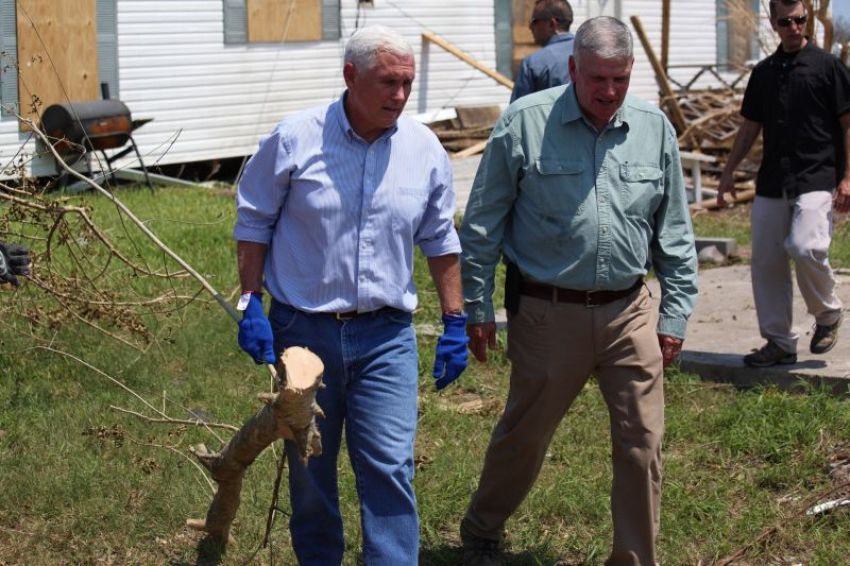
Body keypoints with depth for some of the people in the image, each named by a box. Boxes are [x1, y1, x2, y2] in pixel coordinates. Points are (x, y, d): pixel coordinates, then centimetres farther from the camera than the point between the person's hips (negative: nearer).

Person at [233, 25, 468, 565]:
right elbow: (255, 222, 1)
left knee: (389, 467, -6)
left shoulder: (425, 150, -2)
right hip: (303, 328, -1)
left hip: (386, 336, 1)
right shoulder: (294, 138, -9)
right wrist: (251, 304, -4)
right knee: (309, 468, 13)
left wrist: (455, 323, 8)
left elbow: (440, 240, 9)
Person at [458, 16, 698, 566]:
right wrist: (477, 308, -1)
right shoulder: (524, 124, -7)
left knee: (642, 443, 2)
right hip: (548, 312, -2)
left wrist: (677, 312, 7)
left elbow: (675, 233, 10)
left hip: (628, 311, 3)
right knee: (524, 436, 12)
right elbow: (482, 226, -1)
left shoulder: (655, 129, 3)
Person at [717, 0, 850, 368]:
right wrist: (729, 171, 14)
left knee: (804, 247, -24)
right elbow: (750, 127, 20)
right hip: (771, 182, 6)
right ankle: (779, 343, 15)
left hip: (816, 179, -5)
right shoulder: (764, 72, 13)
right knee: (766, 261, 4)